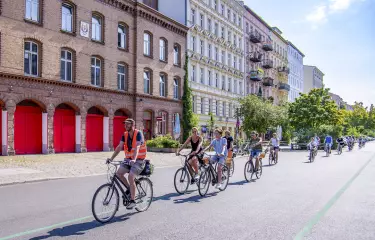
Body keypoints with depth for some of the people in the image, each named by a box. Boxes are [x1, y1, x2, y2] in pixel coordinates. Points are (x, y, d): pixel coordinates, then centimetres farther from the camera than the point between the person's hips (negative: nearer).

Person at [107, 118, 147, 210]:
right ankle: (129, 188, 14)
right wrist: (111, 158, -13)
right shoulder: (125, 135, 3)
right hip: (128, 159, 6)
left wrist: (134, 159, -41)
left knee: (130, 177, -20)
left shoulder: (138, 133, -15)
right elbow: (119, 147, -2)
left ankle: (132, 201, -8)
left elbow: (137, 147, -28)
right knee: (118, 173, -10)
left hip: (138, 160, -6)